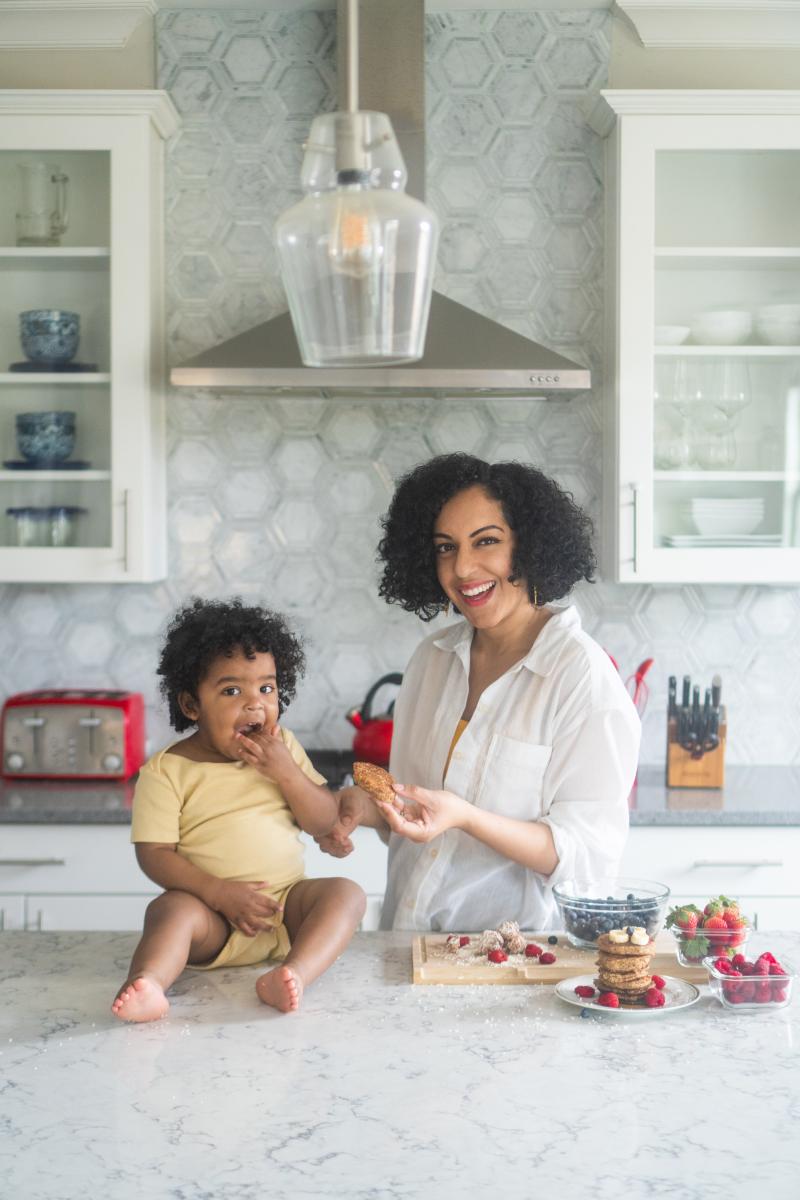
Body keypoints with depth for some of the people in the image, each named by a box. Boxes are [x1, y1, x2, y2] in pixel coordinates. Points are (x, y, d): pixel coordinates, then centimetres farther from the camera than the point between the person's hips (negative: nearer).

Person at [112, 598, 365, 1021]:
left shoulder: (283, 746, 10)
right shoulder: (167, 771, -3)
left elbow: (324, 822, 7)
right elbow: (154, 854, -8)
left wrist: (285, 771, -10)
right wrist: (220, 893, -21)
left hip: (286, 906, 4)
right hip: (215, 921, -3)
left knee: (345, 892, -20)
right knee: (171, 908, -31)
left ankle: (293, 975, -42)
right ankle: (147, 983, -56)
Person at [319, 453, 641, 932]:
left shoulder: (584, 676, -10)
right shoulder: (432, 658, 10)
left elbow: (590, 854, -12)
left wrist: (464, 817, -23)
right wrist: (366, 807, -1)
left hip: (517, 942, -5)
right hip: (408, 929, 5)